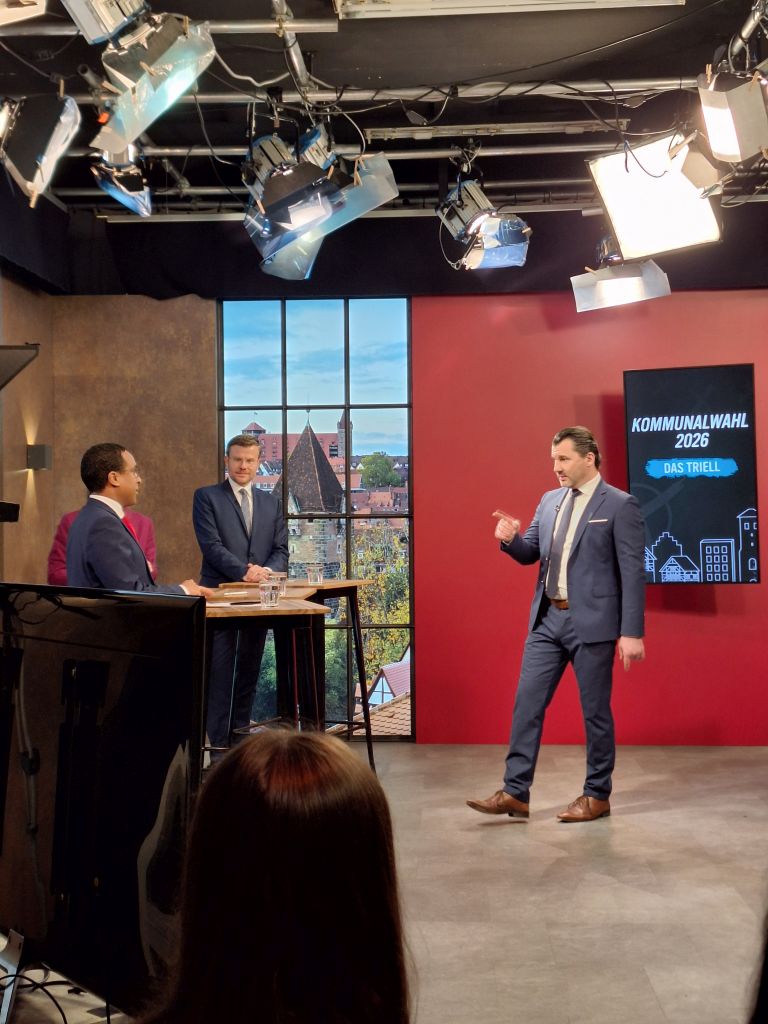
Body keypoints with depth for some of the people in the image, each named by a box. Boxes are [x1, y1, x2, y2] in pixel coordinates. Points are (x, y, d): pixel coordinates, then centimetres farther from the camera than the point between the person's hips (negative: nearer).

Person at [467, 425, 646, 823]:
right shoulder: (550, 500, 11)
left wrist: (632, 632, -14)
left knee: (595, 711, 5)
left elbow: (633, 572, -11)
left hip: (591, 623, -6)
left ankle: (597, 795, 19)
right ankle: (514, 792, 10)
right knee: (526, 703, 4)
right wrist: (510, 538, -9)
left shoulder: (620, 505, -8)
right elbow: (530, 554, 14)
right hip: (547, 619, 6)